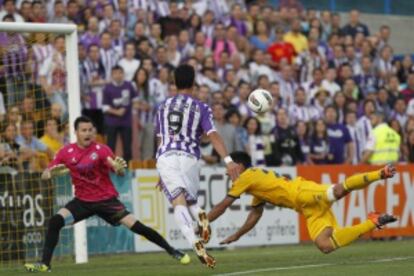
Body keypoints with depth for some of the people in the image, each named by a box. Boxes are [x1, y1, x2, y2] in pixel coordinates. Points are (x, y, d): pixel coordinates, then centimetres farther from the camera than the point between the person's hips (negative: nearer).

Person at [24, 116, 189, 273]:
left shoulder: (102, 150, -12)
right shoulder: (66, 152, -6)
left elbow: (120, 173, -19)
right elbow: (45, 175, -3)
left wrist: (120, 168, -43)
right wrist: (50, 172, -27)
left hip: (106, 199, -2)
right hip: (82, 201, 2)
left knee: (135, 226, -11)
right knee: (55, 221, -18)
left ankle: (172, 251, 2)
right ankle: (45, 263, -11)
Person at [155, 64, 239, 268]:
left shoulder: (163, 107, 18)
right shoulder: (201, 108, 8)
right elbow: (213, 135, -5)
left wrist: (163, 173, 33)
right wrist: (228, 160, -13)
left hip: (165, 157, 1)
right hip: (188, 158, -1)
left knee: (179, 203, -11)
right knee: (190, 201, 16)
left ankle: (195, 242, -35)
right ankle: (200, 215, -22)